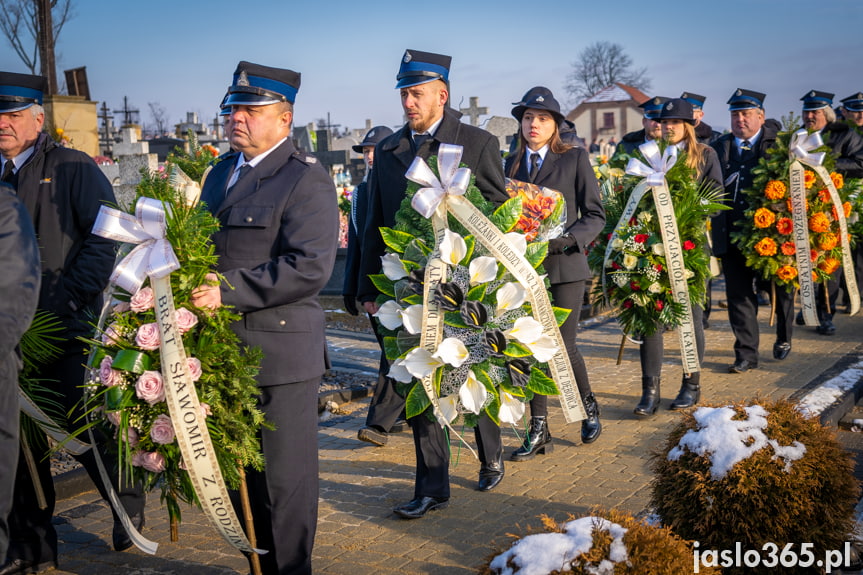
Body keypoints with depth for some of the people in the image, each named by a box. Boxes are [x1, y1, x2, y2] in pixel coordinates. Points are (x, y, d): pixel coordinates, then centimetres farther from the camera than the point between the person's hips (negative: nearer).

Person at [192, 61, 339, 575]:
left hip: (280, 355, -8)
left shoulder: (307, 180, -12)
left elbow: (310, 267, -22)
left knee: (284, 478, 5)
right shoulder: (223, 172, 15)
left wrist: (227, 291, -24)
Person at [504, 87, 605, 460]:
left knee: (563, 347, -4)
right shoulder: (511, 165, 12)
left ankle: (588, 407, 26)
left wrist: (563, 241, -16)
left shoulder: (574, 159, 2)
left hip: (564, 266, -3)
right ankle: (538, 430, 15)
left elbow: (595, 215, -2)